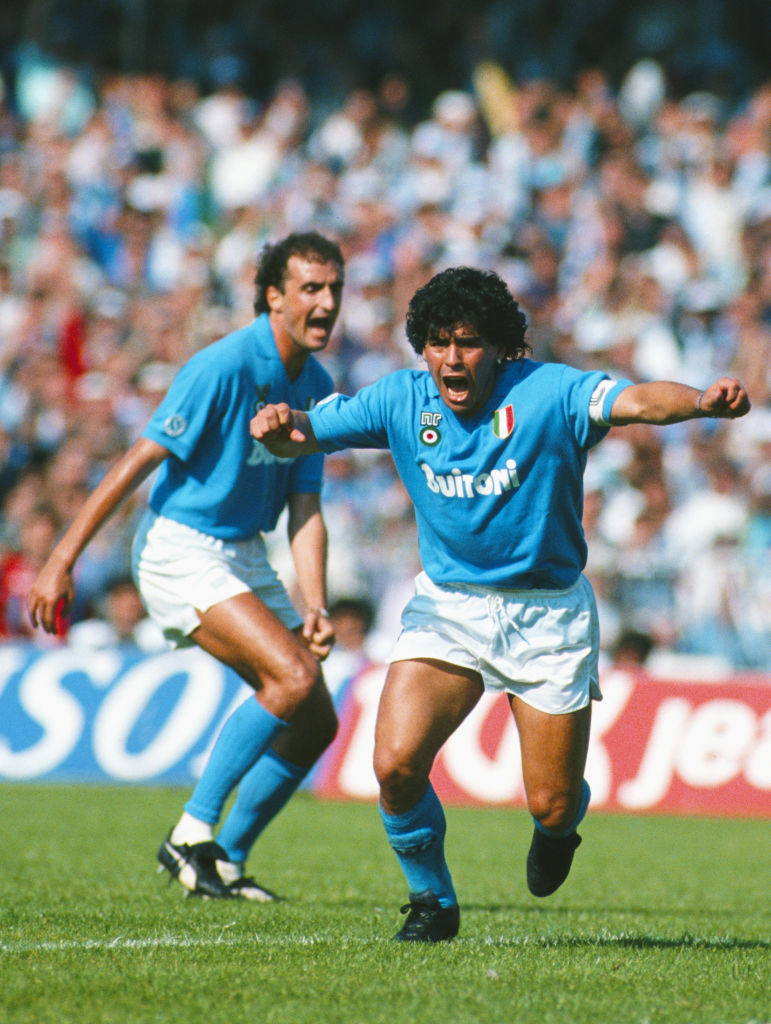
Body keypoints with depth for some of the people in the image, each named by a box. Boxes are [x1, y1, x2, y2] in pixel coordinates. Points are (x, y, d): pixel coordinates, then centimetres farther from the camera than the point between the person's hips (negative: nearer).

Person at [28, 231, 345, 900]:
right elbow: (138, 463, -17)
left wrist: (315, 607, -8)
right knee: (293, 675, -24)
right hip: (181, 550, -8)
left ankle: (226, 860, 16)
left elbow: (306, 512, 7)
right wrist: (62, 561, -17)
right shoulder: (222, 367, -18)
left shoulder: (317, 387, 5)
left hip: (245, 556, 8)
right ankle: (192, 835, -15)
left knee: (316, 722, 4)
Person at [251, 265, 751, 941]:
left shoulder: (547, 392, -17)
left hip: (548, 613, -2)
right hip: (447, 604, 2)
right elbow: (310, 432, -10)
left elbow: (636, 401, -33)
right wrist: (280, 428, -35)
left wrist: (703, 401, -54)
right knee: (396, 763, -19)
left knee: (553, 803, 0)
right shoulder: (402, 400, -6)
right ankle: (432, 900, 9)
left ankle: (556, 829, 42)